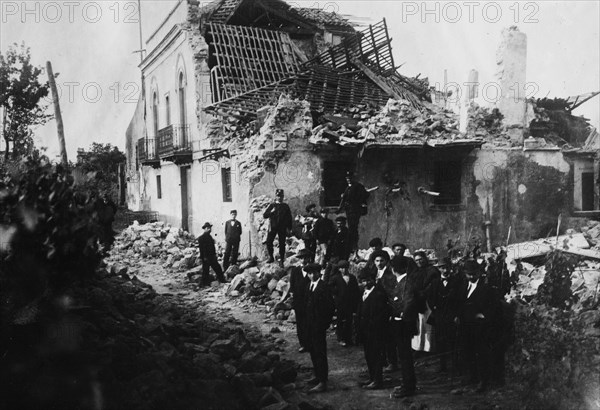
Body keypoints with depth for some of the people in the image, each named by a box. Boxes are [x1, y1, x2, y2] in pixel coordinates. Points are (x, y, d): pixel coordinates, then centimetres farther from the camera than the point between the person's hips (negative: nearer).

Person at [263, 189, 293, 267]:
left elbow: (289, 217, 11)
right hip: (273, 227, 0)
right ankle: (271, 257, 11)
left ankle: (281, 261, 9)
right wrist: (271, 212, -15)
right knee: (269, 242, -8)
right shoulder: (272, 205, 7)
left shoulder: (286, 206, 8)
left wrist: (289, 228, 4)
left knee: (282, 244, 1)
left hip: (282, 228, 0)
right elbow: (264, 215, 3)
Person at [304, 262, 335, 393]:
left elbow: (330, 306, -16)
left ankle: (323, 382, -1)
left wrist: (325, 323, -13)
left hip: (319, 325, -9)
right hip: (311, 324, 9)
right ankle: (318, 376, 31)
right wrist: (307, 321, 9)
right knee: (313, 351, 17)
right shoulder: (310, 286, 10)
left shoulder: (323, 287, -16)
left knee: (320, 352, -5)